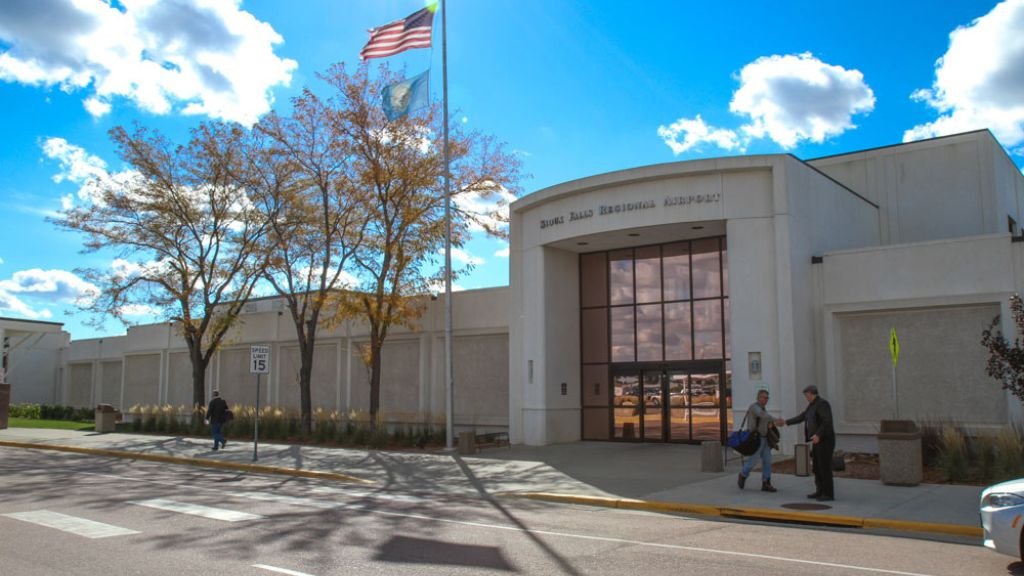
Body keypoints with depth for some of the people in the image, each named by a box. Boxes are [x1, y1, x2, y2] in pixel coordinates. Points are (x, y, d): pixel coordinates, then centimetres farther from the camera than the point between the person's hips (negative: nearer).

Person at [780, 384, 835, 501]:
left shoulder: (822, 403, -17)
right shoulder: (812, 405, 15)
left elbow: (827, 421, -26)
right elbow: (802, 417, 24)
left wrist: (818, 435, -32)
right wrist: (786, 422, 27)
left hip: (825, 439, -10)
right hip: (818, 440, 10)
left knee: (825, 467, -7)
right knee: (817, 466, 12)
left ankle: (829, 494, -3)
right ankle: (820, 491, 19)